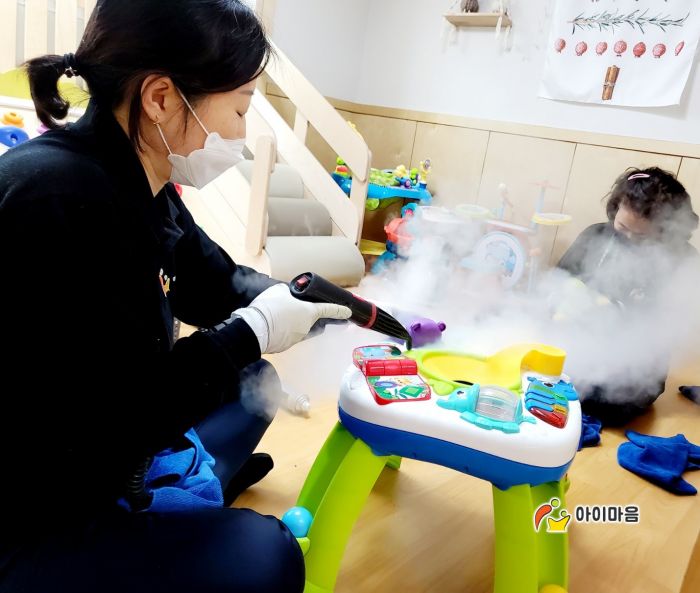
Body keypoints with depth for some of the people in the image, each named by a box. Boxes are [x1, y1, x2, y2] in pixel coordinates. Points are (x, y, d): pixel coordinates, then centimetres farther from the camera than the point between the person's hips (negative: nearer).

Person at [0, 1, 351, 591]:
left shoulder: (135, 183, -3)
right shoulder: (58, 200, -32)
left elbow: (215, 283, 9)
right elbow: (119, 414, -30)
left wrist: (335, 307, -1)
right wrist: (253, 333, -18)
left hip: (87, 463, 9)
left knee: (252, 383, 14)